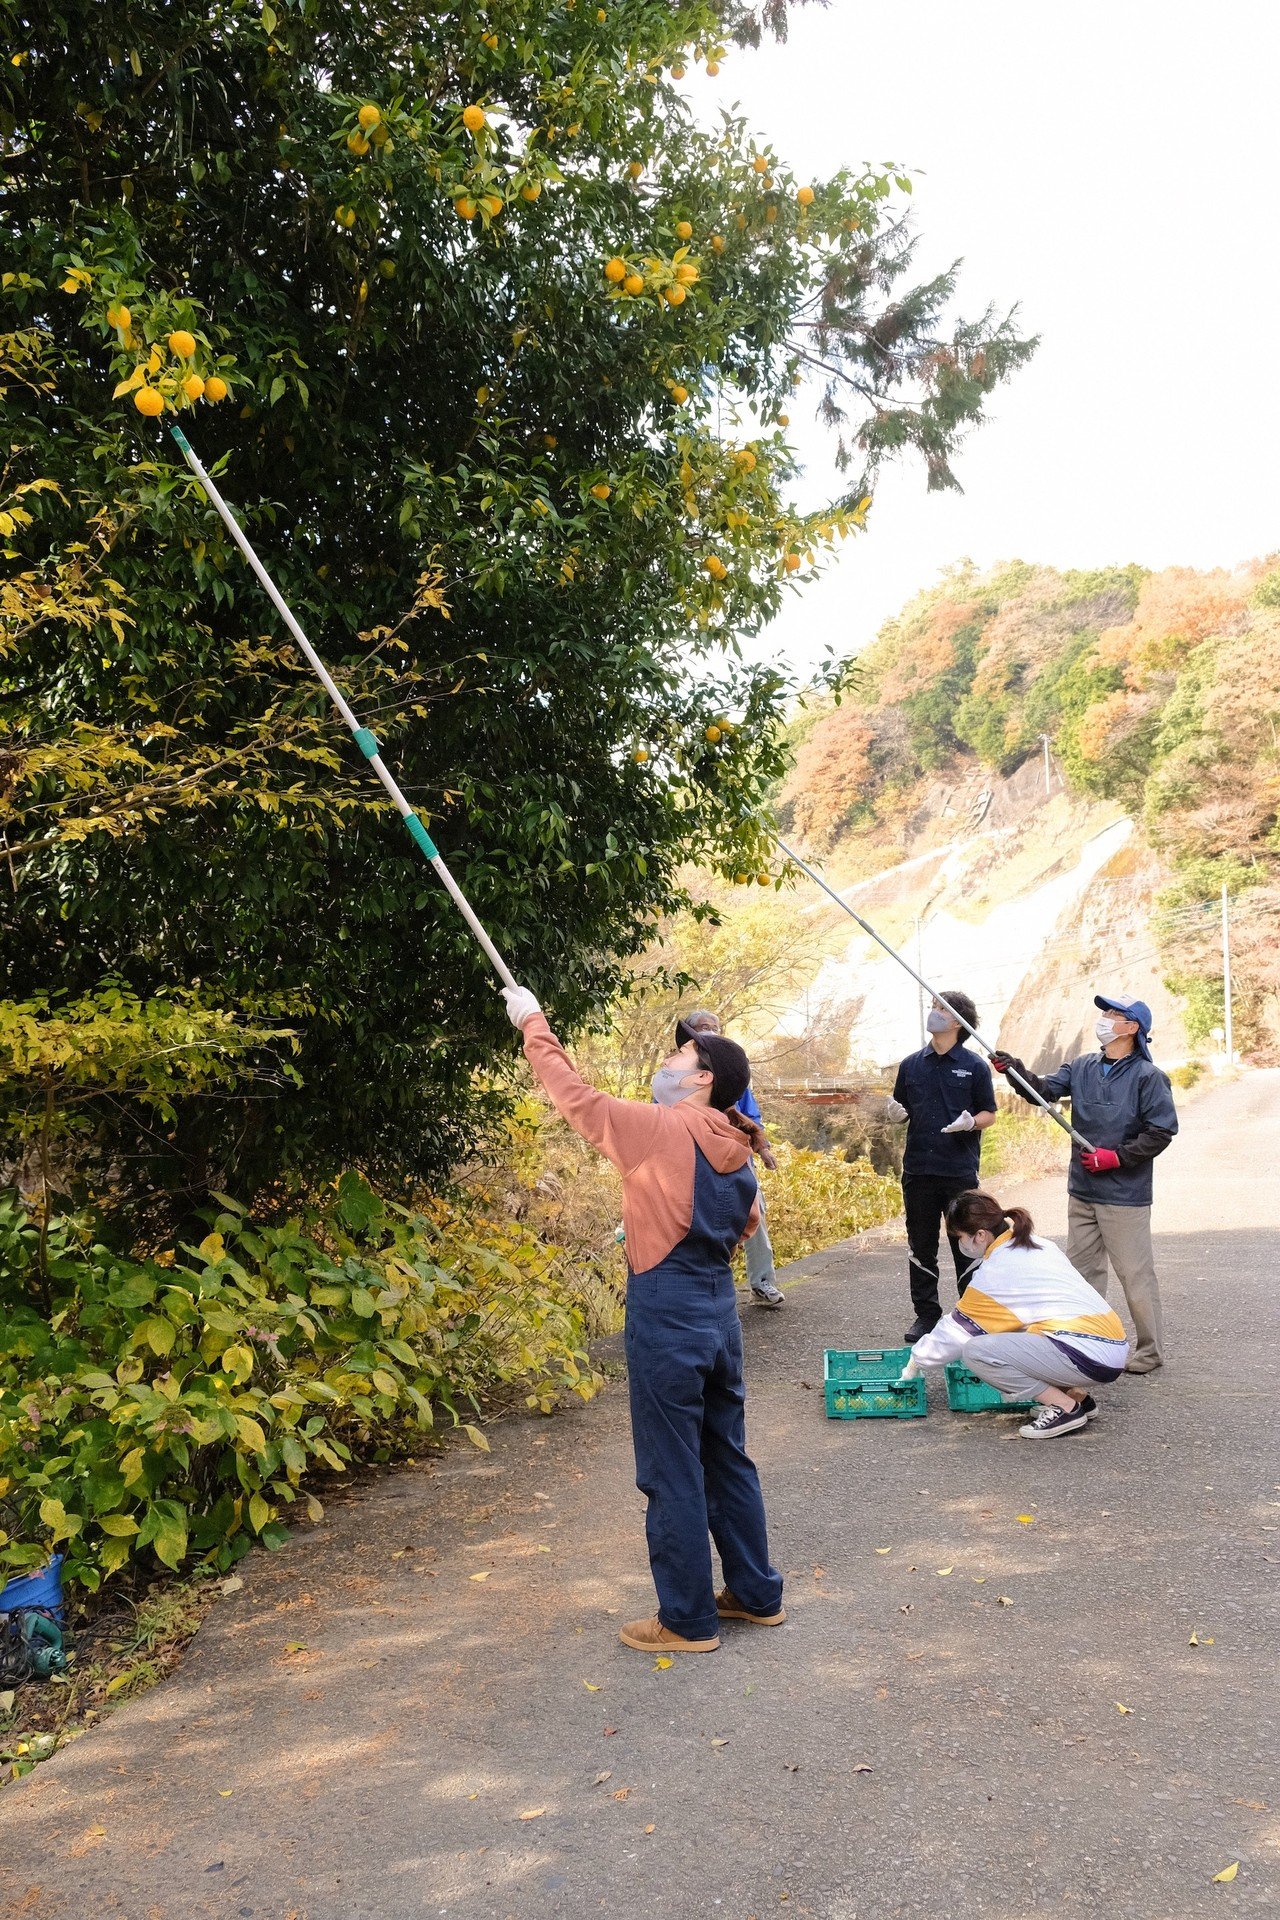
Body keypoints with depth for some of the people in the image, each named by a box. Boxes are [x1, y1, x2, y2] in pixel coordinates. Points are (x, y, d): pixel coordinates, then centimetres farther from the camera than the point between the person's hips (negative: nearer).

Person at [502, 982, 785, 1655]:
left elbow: (577, 1097, -9)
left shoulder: (662, 1128, -16)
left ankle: (687, 1620, 15)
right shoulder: (736, 1150, 7)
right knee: (726, 1459, 19)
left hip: (667, 1319, -8)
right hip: (718, 1313, 8)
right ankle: (757, 1594, 30)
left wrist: (533, 1023, 2)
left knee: (673, 1473, 4)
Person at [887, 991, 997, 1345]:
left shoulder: (974, 1065, 0)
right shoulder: (911, 1064, 10)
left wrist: (970, 1122, -18)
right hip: (918, 1168, 3)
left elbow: (989, 1113, 3)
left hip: (960, 1170, -3)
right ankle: (926, 1313, 19)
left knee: (965, 1244, 3)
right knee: (920, 1246, 9)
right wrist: (897, 1113, -5)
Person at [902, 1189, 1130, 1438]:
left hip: (1085, 1357, -9)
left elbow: (957, 1329, 4)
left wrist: (916, 1361, 19)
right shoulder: (1041, 1245, 17)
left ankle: (1064, 1408, -8)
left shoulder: (993, 1273, -6)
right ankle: (1077, 1395, 14)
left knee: (975, 1351, -12)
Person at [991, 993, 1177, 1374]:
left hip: (1124, 1196, -7)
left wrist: (1117, 1157, -18)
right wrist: (1015, 1071, -22)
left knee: (1135, 1273, 0)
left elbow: (1161, 1131, -12)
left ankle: (1151, 1350, 14)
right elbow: (1045, 1089, -4)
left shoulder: (1148, 1076, -11)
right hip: (1082, 1190, 7)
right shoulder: (1081, 1067, 7)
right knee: (1082, 1270, 15)